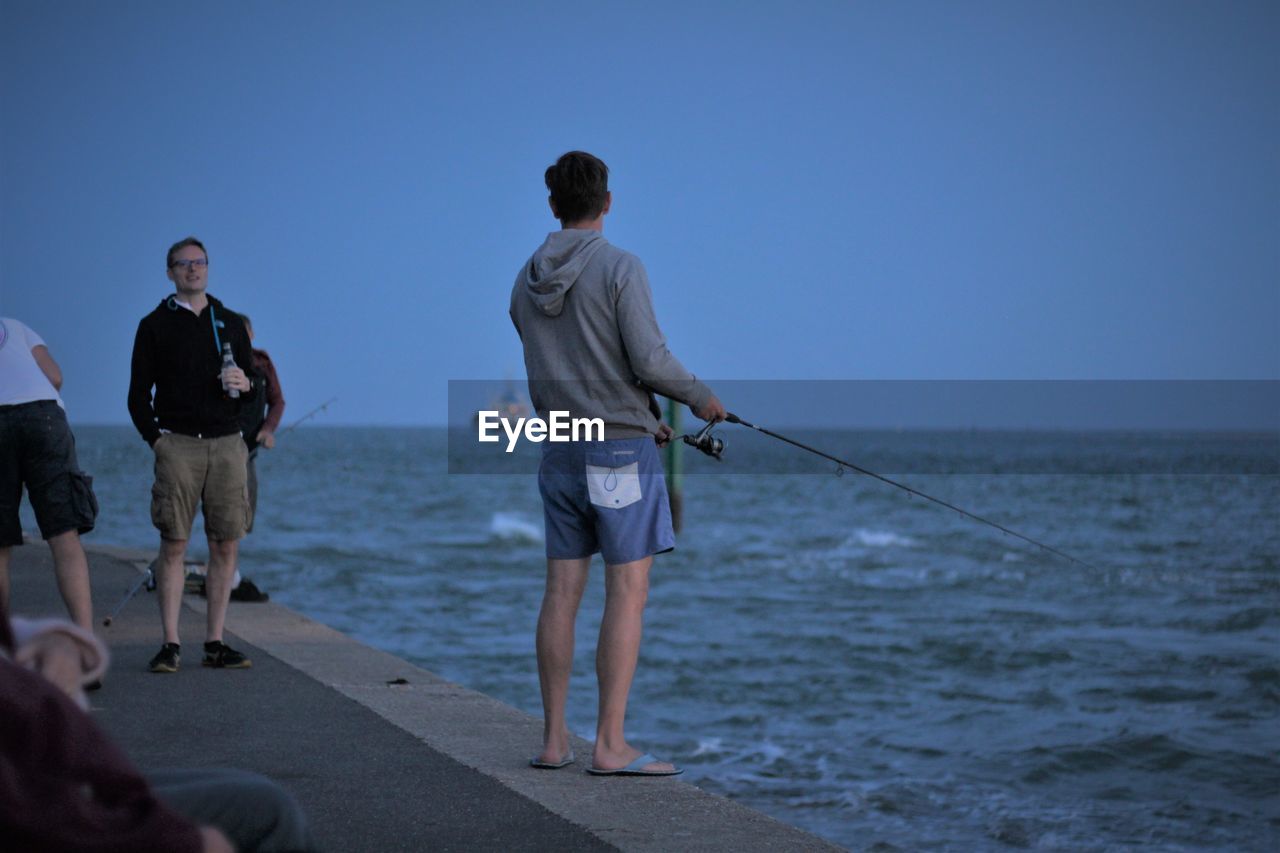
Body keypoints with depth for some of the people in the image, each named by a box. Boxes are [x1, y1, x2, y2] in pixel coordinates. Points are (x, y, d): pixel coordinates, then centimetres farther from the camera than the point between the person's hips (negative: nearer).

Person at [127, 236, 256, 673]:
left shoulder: (230, 322, 16)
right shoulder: (155, 325, 8)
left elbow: (257, 382, 18)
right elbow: (139, 395, 6)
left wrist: (246, 383, -5)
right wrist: (156, 440, -5)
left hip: (227, 443, 3)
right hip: (178, 444, -3)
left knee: (226, 544, -1)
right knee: (174, 543, -7)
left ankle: (215, 643, 5)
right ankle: (170, 645, -4)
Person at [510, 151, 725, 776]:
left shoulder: (527, 284, 10)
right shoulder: (620, 268, -11)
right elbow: (649, 360, -17)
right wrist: (699, 397, 3)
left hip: (561, 451, 6)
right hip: (622, 450, -6)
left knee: (562, 593, 8)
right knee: (627, 594, -4)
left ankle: (553, 739, 10)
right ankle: (610, 745, -7)